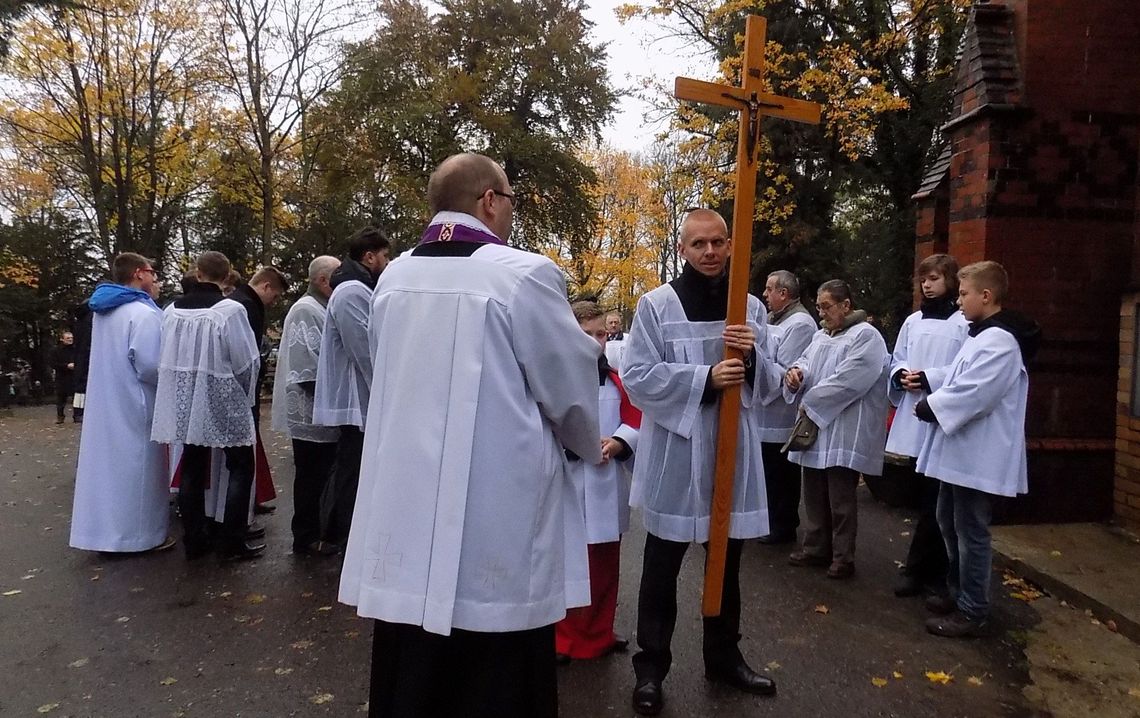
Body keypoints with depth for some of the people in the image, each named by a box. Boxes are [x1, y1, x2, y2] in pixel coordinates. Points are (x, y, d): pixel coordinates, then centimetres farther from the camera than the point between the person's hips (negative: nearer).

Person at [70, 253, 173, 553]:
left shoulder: (103, 311, 11)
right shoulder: (143, 313, -18)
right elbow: (149, 366, -22)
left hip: (104, 403, 8)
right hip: (134, 406, -8)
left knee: (108, 463, 14)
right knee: (137, 467, 2)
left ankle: (105, 530, 22)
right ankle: (142, 533, 11)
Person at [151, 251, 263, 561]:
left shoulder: (172, 311, -1)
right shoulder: (230, 310, -16)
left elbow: (165, 357, 5)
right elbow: (246, 361, -14)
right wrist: (246, 394, 4)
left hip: (185, 405, 5)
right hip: (224, 403, -5)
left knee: (192, 470, 14)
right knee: (240, 468, 8)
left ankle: (194, 540, 21)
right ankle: (233, 541, 7)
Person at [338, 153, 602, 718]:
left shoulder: (394, 278, 5)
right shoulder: (525, 275, -13)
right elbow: (571, 389, -5)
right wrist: (590, 447, 16)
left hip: (404, 517, 6)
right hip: (496, 532, -6)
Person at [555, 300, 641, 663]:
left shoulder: (615, 379, 10)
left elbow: (635, 420, 6)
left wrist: (617, 443, -13)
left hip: (608, 487, 6)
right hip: (567, 484, -5)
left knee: (605, 567, 16)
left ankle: (599, 634, 33)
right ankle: (561, 638, 21)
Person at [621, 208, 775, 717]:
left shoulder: (752, 308, 6)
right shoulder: (657, 305, -5)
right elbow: (637, 376, -11)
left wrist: (752, 359, -16)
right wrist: (705, 378, -21)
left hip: (733, 448, 4)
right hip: (675, 450, -4)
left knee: (727, 565, 17)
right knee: (661, 569, 7)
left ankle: (724, 657, 34)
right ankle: (650, 667, 21)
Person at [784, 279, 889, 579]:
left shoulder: (866, 336, -10)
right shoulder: (821, 336, 17)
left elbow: (846, 381, -19)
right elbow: (806, 362, 14)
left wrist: (808, 403, -14)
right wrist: (796, 371, -11)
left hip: (844, 434, -8)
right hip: (815, 429, 8)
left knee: (840, 498, -1)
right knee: (814, 493, 14)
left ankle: (843, 557, 11)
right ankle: (815, 548, 25)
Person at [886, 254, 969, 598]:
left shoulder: (964, 322, -6)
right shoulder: (913, 321, 13)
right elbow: (896, 360, 17)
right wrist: (902, 376, -4)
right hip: (914, 418, 6)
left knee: (935, 499, 0)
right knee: (925, 496, 14)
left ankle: (918, 569, 12)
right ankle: (930, 570, 25)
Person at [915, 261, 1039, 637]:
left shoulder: (998, 341, -20)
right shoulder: (980, 335, 14)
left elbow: (973, 393, -26)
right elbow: (960, 376, 24)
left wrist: (930, 407, -14)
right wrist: (927, 378, 10)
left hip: (979, 455, -11)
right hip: (961, 449, 11)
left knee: (971, 531, 0)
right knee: (949, 522, 20)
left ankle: (973, 612, 12)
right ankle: (959, 593, 34)